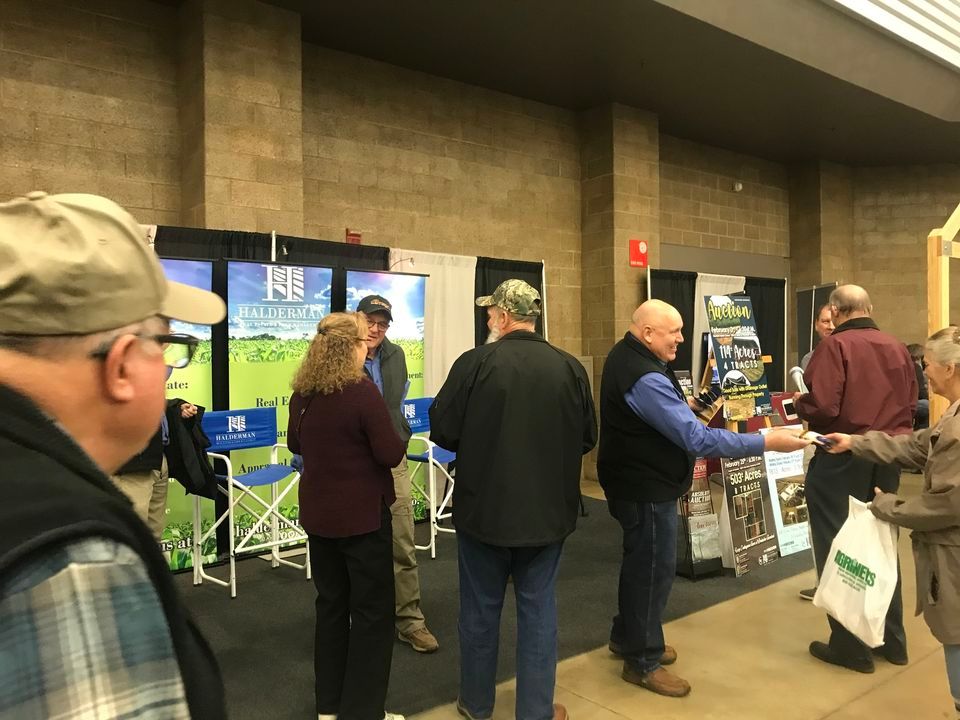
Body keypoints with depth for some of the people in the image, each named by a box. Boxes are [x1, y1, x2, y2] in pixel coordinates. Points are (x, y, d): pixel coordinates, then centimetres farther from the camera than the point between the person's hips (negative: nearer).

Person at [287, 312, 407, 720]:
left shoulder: (302, 393, 1)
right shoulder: (362, 391, -20)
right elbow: (391, 454, -17)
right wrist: (398, 437, 3)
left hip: (318, 513, 7)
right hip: (362, 514, -7)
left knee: (330, 603, 19)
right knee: (372, 611, 7)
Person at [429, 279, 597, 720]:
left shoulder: (475, 363, -15)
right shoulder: (570, 368, -6)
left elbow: (442, 431, -10)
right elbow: (587, 438, 2)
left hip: (483, 508, -1)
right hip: (547, 511, 2)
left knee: (480, 608, 16)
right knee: (538, 609, 15)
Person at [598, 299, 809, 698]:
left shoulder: (625, 356, 5)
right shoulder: (644, 378, -30)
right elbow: (698, 439, -32)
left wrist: (682, 406, 8)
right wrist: (766, 442, -28)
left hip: (638, 481, 11)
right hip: (646, 488, -11)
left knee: (640, 562, 22)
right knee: (654, 568, 3)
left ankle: (626, 637, 39)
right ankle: (642, 662, 18)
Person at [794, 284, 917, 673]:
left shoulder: (835, 346, -15)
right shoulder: (899, 349, 6)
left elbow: (821, 408, -24)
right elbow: (910, 407, 13)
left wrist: (798, 403, -3)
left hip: (841, 461, -7)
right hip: (887, 460, 7)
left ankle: (851, 645, 15)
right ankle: (891, 638, 31)